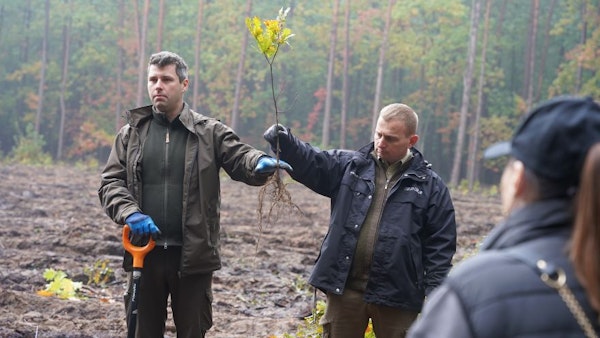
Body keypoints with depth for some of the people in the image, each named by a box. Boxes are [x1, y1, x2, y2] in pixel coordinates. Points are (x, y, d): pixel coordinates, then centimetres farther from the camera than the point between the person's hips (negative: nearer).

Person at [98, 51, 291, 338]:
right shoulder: (131, 133, 8)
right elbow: (110, 183, 4)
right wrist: (130, 214, -15)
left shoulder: (210, 132, 2)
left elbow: (240, 158, -10)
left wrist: (261, 163, -34)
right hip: (145, 252, 2)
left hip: (193, 256, -1)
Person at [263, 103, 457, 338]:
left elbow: (440, 246, 0)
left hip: (395, 295, -2)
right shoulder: (349, 166, 7)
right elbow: (309, 162, -6)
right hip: (344, 287, 2)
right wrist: (283, 141, -25)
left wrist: (434, 295, -5)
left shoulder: (429, 185, 1)